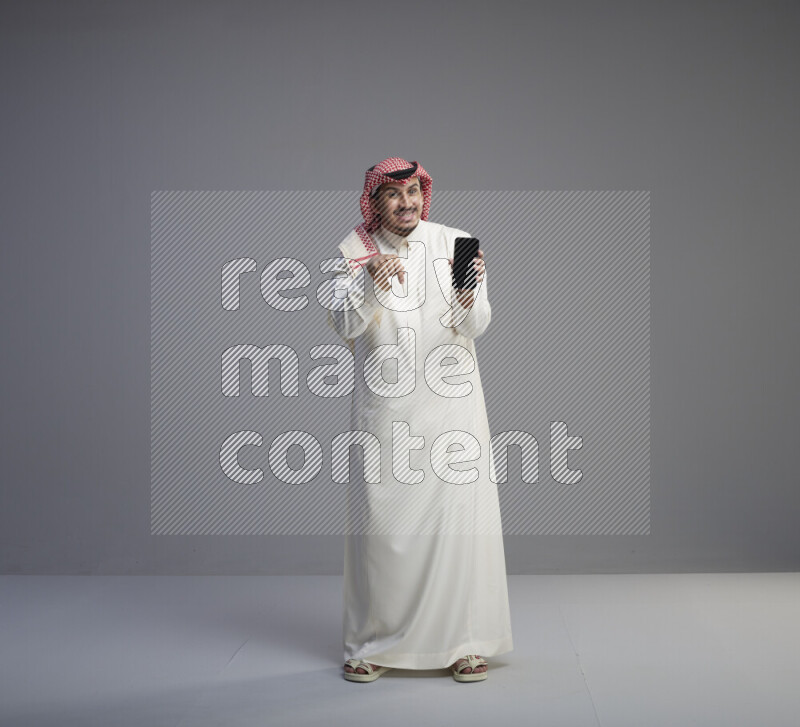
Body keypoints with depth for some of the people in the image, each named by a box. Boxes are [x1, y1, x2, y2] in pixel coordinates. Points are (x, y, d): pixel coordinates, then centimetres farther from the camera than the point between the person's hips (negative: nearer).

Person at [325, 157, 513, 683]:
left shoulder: (456, 244, 3)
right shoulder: (356, 251, 3)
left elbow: (475, 328, -4)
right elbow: (345, 325, -10)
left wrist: (468, 292, -25)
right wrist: (372, 283, -26)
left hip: (451, 399, 0)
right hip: (385, 404, 0)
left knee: (460, 512, -3)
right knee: (380, 518, 0)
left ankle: (465, 642, 8)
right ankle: (376, 644, 12)